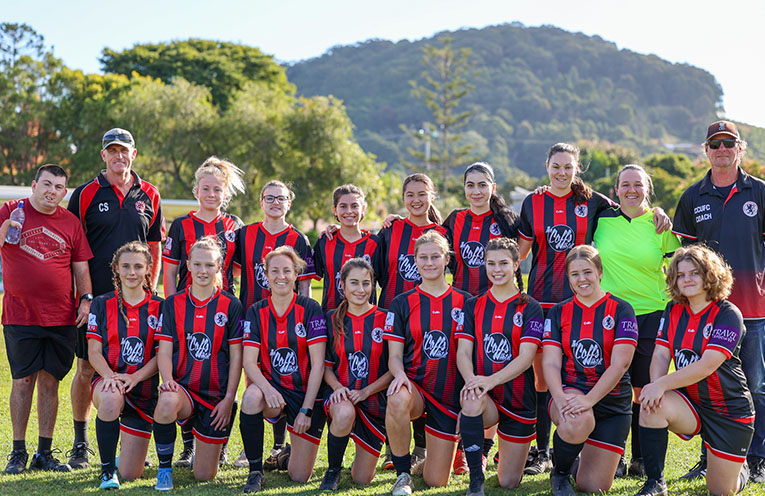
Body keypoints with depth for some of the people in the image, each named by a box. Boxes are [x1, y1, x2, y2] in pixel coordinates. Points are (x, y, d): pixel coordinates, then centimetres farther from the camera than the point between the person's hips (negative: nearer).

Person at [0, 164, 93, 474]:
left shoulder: (70, 222, 8)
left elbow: (80, 266, 12)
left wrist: (86, 298, -1)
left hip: (61, 317, 2)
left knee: (50, 381, 6)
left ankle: (44, 453, 14)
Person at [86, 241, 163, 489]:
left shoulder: (158, 308, 2)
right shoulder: (102, 305, 3)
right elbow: (94, 352, -1)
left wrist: (134, 377, -18)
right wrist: (110, 376, -21)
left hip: (143, 388, 0)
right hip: (108, 379, 0)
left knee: (130, 474, -5)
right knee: (110, 399, -42)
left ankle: (128, 447, 34)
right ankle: (107, 469, -21)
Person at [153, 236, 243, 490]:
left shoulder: (231, 305, 0)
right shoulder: (173, 304, 4)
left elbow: (236, 357, -1)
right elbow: (164, 351, 1)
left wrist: (229, 399, -8)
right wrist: (168, 379, -19)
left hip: (217, 396, 0)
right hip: (183, 388, 0)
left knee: (204, 476, -1)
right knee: (166, 404, -39)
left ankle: (209, 446, 37)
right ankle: (165, 468, -13)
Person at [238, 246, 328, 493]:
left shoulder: (310, 309, -6)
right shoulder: (256, 312, 0)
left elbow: (318, 364, -9)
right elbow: (249, 361, -7)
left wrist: (306, 409, -14)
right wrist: (267, 389, -28)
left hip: (306, 393, -1)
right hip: (273, 388, 1)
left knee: (300, 477, -6)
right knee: (251, 396, -36)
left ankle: (289, 455, 34)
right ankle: (255, 471, -16)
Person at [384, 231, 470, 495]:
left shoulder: (464, 302, 4)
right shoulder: (402, 303, 4)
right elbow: (394, 355, 1)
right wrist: (399, 374, -22)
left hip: (449, 394, 1)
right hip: (414, 385, 0)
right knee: (397, 401, -41)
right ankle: (403, 475, -17)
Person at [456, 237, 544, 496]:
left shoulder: (529, 308, -2)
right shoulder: (473, 306, 6)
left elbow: (526, 357, -12)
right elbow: (463, 351, -2)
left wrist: (491, 380, -28)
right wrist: (471, 380, -24)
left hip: (518, 400, -1)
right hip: (484, 396, 1)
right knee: (471, 401, -39)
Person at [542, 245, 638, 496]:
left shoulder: (621, 310, -2)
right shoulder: (558, 312, 6)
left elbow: (620, 364, -12)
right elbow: (550, 363, -2)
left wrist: (589, 399, -24)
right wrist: (561, 398, -23)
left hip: (611, 402, 0)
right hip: (569, 390, 0)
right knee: (579, 422, -38)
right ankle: (560, 473, -6)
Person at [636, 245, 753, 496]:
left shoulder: (728, 314, -16)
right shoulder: (674, 311, 2)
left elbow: (707, 365, -26)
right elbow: (660, 355, -5)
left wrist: (662, 384, -32)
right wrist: (655, 386, -26)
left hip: (730, 411, -4)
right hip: (690, 402, 4)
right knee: (651, 406, -30)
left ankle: (740, 467, 42)